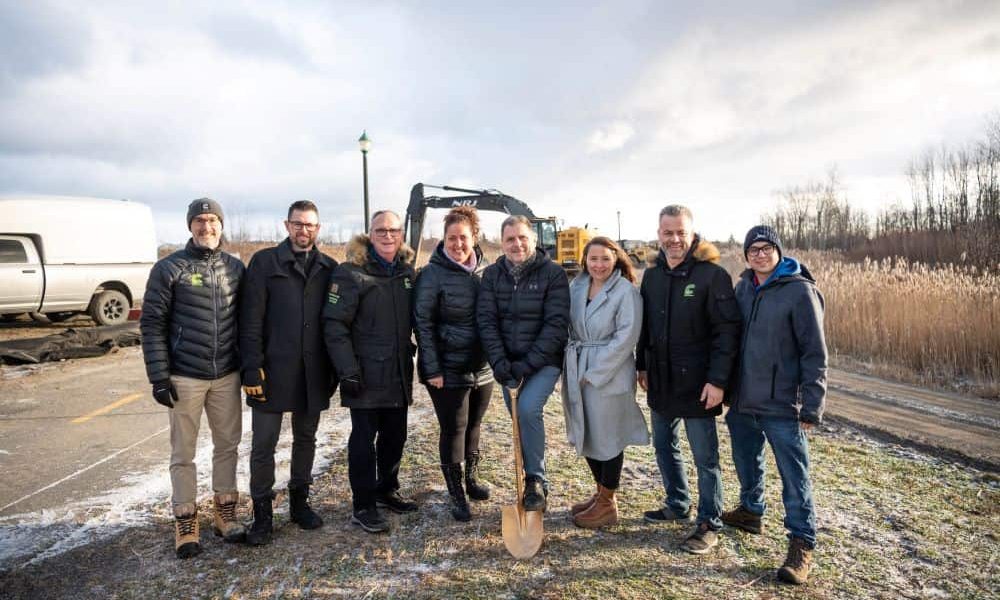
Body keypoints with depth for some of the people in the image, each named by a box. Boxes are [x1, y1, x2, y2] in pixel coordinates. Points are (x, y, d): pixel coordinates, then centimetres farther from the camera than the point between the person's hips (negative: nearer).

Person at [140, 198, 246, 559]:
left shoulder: (235, 268, 6)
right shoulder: (169, 268, -5)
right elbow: (152, 323, -5)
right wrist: (159, 376, -10)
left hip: (227, 375, 3)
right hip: (185, 377, -3)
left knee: (227, 445, 11)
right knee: (183, 452, 7)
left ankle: (225, 513, 26)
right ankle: (186, 523, 19)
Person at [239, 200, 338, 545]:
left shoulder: (329, 268, 7)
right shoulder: (264, 262, -2)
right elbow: (250, 320, -7)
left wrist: (335, 368, 6)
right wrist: (252, 367, -13)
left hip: (313, 373, 3)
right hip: (273, 370, -3)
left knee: (306, 439, 15)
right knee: (264, 444, 4)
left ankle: (299, 502, 31)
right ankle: (262, 513, 18)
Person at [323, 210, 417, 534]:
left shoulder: (407, 271, 9)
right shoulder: (351, 273, -10)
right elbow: (334, 325, -14)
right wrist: (348, 370, -18)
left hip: (399, 373, 6)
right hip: (366, 374, -6)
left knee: (395, 434, 15)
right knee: (364, 438, 2)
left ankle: (387, 490, 34)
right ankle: (363, 506, 15)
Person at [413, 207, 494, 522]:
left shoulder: (485, 271, 3)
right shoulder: (432, 274, -12)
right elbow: (422, 323, -12)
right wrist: (432, 369, -15)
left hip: (482, 367, 5)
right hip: (447, 369, -5)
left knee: (474, 425, 18)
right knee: (453, 430, 4)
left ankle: (471, 478, 39)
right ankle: (456, 495, 19)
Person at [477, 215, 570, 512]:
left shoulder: (553, 273, -8)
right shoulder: (492, 274, 3)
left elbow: (556, 325, -13)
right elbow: (486, 321, -2)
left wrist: (527, 365, -19)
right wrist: (500, 362, -15)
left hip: (544, 361, -4)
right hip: (509, 364, 4)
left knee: (528, 408, -24)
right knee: (519, 419, 9)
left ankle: (535, 480, -6)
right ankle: (535, 482, 29)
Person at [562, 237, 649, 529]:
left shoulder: (626, 291, -12)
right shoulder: (576, 287, 6)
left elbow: (626, 337, -17)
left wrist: (595, 373, -16)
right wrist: (572, 362, 2)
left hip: (610, 375, -6)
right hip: (578, 371, 6)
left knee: (607, 437, 5)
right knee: (586, 435, 16)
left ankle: (607, 504, 22)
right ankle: (601, 493, 36)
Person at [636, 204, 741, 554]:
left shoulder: (712, 275, -13)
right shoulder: (652, 275, 7)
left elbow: (727, 331, -16)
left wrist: (717, 380, -20)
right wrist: (642, 366, 14)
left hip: (696, 385, -7)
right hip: (661, 382, 7)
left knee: (705, 457, 5)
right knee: (664, 447, 18)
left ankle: (709, 524, 19)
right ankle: (677, 505, 37)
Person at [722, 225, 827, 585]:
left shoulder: (799, 290, -10)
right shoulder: (743, 287, 8)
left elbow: (815, 353, -11)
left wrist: (811, 407, -13)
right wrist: (729, 388, 14)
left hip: (781, 406, -6)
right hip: (743, 401, 6)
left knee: (794, 476, 2)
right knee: (746, 462, 21)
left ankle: (802, 546, 14)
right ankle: (750, 510, 42)